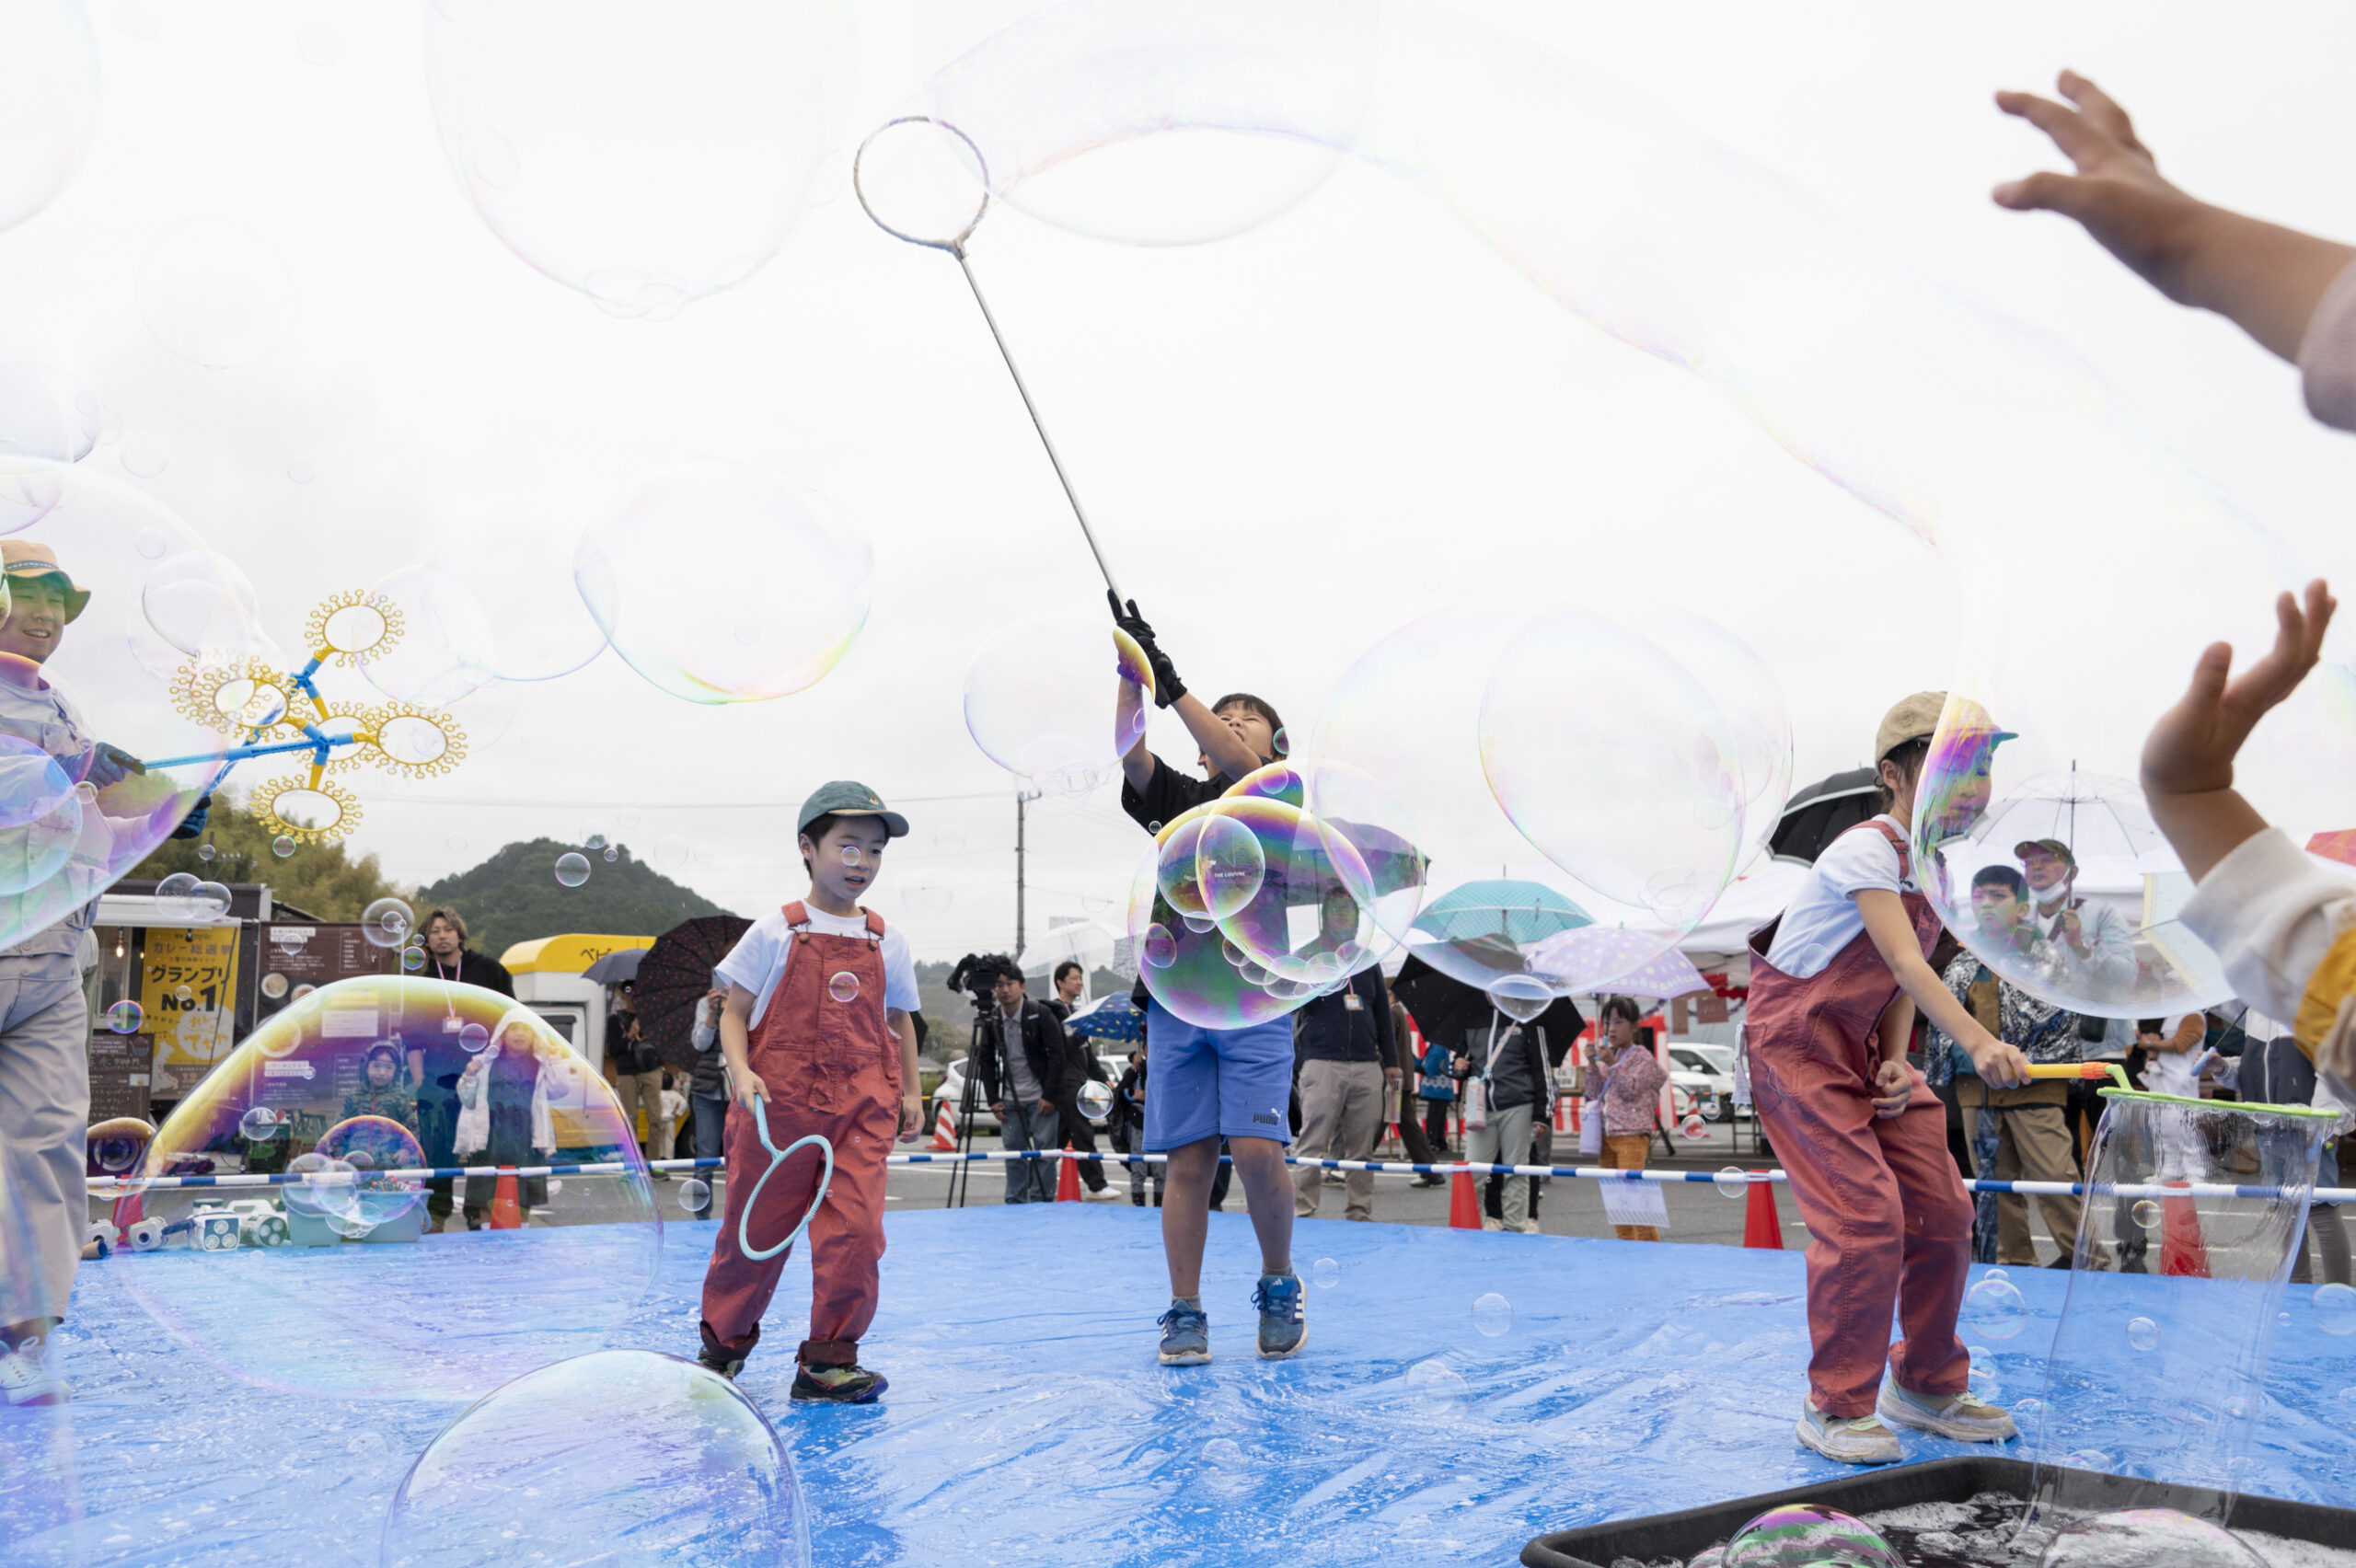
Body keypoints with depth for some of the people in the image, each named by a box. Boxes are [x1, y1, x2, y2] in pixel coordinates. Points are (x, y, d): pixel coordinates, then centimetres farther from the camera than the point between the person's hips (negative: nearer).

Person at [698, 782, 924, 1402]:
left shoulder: (887, 943, 9)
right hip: (778, 1106, -2)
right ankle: (724, 1341, 34)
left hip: (861, 1107, 2)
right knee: (755, 1227, 10)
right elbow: (734, 1011, 1)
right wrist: (741, 1072, -15)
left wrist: (909, 1093, 14)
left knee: (856, 1229, -9)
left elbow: (899, 1021, 19)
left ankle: (827, 1360, 5)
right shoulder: (776, 932, -1)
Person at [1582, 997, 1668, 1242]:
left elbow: (1630, 1090, -14)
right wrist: (1593, 1065, 0)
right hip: (1607, 1135, 7)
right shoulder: (1610, 1056, 17)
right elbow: (1594, 1093, 12)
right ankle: (1625, 1244, 15)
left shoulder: (1643, 1057, -3)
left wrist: (1613, 1064, -20)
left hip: (1632, 1135, -7)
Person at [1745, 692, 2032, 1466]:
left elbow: (1900, 980, 8)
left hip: (1865, 1044, 9)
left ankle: (1926, 1387, 25)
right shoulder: (1867, 849, -20)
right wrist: (1976, 1041, -46)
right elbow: (1904, 962, -33)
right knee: (1865, 1218, -14)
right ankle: (1834, 1409, 1)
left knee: (1943, 1213, 6)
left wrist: (1898, 1062, -8)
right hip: (1798, 1042, -9)